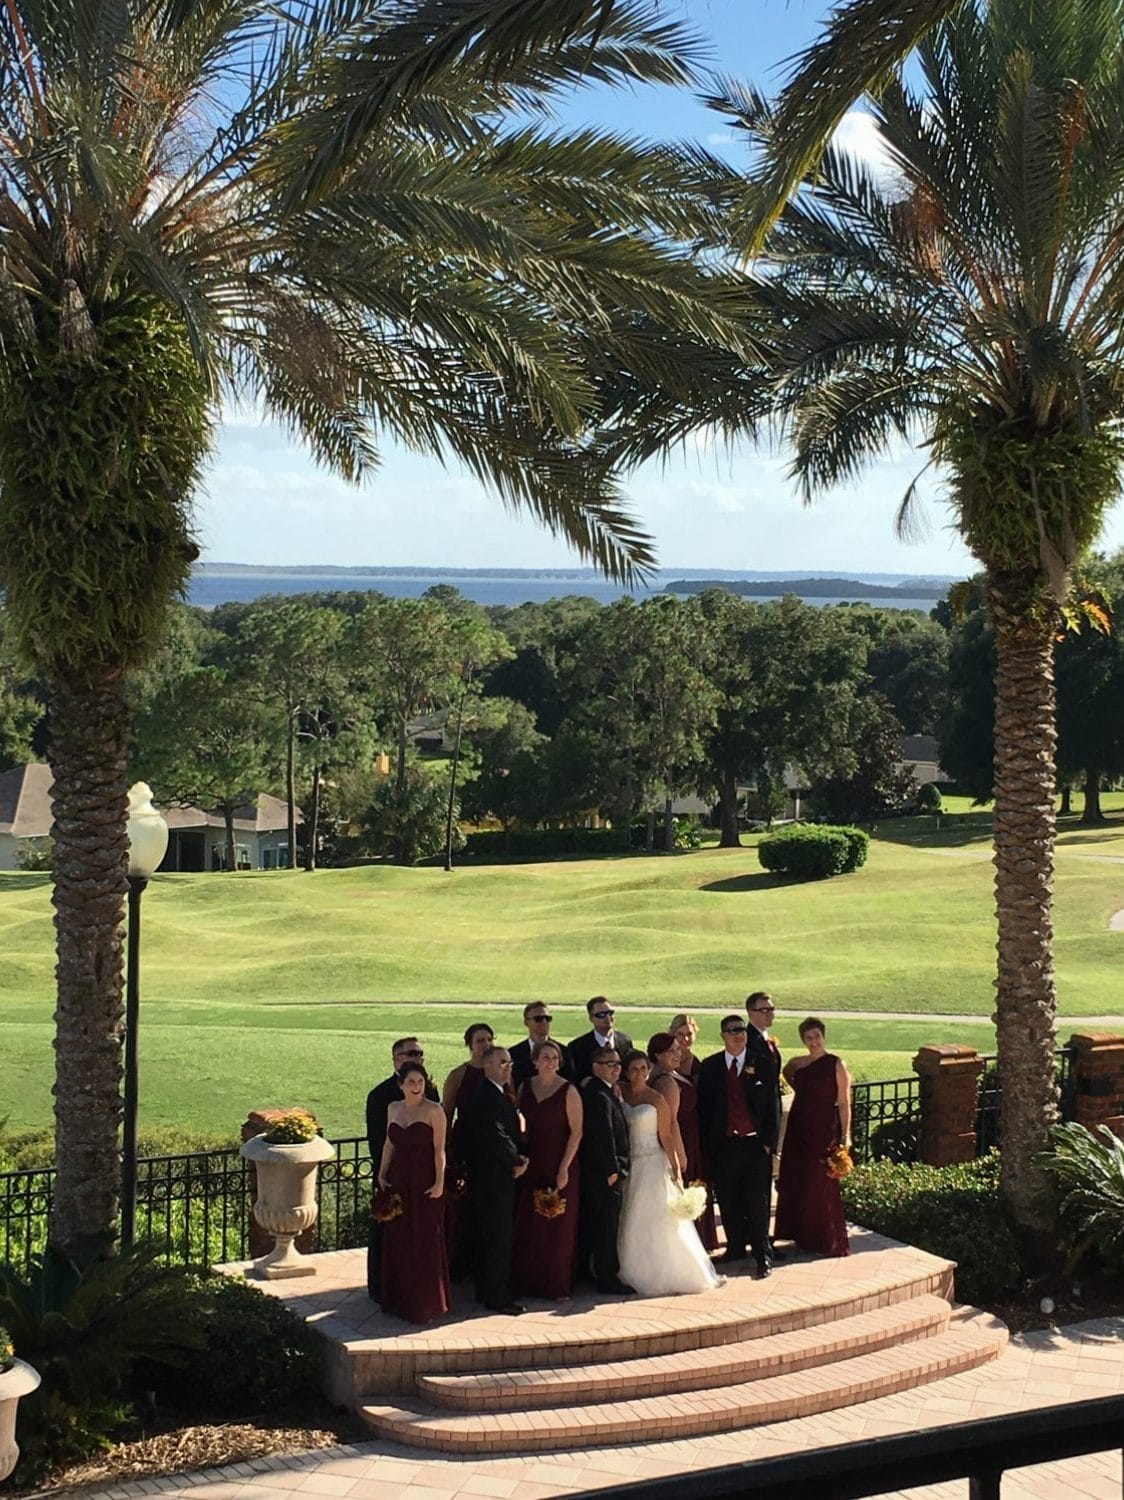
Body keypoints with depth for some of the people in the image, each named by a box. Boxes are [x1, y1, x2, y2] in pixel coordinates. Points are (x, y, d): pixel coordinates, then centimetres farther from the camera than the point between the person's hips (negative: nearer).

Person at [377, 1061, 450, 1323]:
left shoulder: (434, 1111, -10)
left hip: (424, 1183, -5)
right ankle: (400, 1298, 23)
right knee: (397, 1240, 11)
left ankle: (425, 1302, 13)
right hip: (398, 1181, 6)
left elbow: (439, 1150, -11)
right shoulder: (393, 1108, 7)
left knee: (424, 1241, 1)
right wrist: (382, 1174, 10)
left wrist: (439, 1182, -15)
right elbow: (389, 1144, 13)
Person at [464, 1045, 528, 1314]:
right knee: (498, 1238, -5)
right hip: (493, 1178, -10)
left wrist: (520, 1157, 0)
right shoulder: (487, 1098, -19)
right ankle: (496, 1297, 1)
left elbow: (512, 1133, 18)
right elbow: (497, 1138, -23)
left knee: (488, 1237, 16)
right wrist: (517, 1161, -8)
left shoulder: (499, 1095, 15)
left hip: (498, 1174, 10)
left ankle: (488, 1291, 24)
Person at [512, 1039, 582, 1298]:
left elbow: (576, 1132, -10)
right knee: (527, 1224, 7)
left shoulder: (568, 1091, -10)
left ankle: (557, 1284, 16)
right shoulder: (525, 1088, 4)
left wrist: (564, 1168, -14)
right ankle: (529, 1280, 20)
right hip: (531, 1165, 4)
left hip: (560, 1166, -4)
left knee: (558, 1226, 4)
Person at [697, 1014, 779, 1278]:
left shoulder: (762, 1065, 2)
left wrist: (769, 1141, -3)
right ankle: (735, 1247, 22)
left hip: (755, 1144, -2)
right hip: (723, 1145, 2)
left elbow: (774, 1106, 3)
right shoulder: (709, 1067, 5)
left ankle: (763, 1255, 3)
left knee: (757, 1202, -3)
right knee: (728, 1201, 8)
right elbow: (704, 1107, 6)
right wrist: (707, 1144, 1)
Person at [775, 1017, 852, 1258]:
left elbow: (844, 1103, -9)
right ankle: (804, 1236, 23)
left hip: (824, 1130, -6)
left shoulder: (836, 1065, -7)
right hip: (799, 1129, 6)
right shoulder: (796, 1064, 10)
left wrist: (845, 1135, -12)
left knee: (822, 1184, -1)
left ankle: (829, 1241, 11)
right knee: (796, 1182, 9)